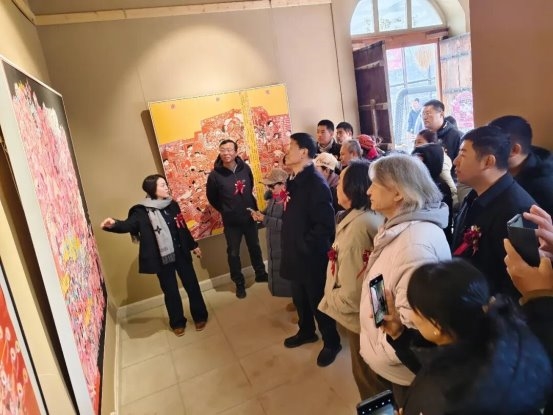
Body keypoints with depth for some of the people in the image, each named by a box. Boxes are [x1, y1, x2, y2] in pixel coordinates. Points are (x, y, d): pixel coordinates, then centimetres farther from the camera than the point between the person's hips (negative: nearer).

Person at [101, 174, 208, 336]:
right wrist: (114, 224, -45)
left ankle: (200, 316, 28)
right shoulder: (142, 211, -9)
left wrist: (193, 245, 20)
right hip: (162, 258, -4)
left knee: (192, 285, 10)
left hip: (181, 253, 4)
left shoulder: (172, 205, 5)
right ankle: (177, 322, 28)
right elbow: (128, 225, -23)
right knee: (170, 291, 8)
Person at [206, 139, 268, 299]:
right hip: (231, 221, -3)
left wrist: (253, 206, 10)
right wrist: (226, 211, 1)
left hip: (250, 216, 3)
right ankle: (239, 283, 27)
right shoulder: (215, 175, -15)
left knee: (255, 247, 19)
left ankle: (261, 273, 40)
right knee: (233, 253, 9)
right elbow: (212, 198, -2)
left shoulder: (245, 168, -7)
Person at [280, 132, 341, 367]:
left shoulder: (316, 183, -22)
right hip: (295, 254, 8)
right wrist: (290, 245, 7)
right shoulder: (293, 180, 5)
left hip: (312, 256, -8)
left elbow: (324, 225, -25)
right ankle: (306, 332, 47)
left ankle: (331, 342, 32)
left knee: (319, 301, 10)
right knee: (300, 298, 24)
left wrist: (304, 246, -18)